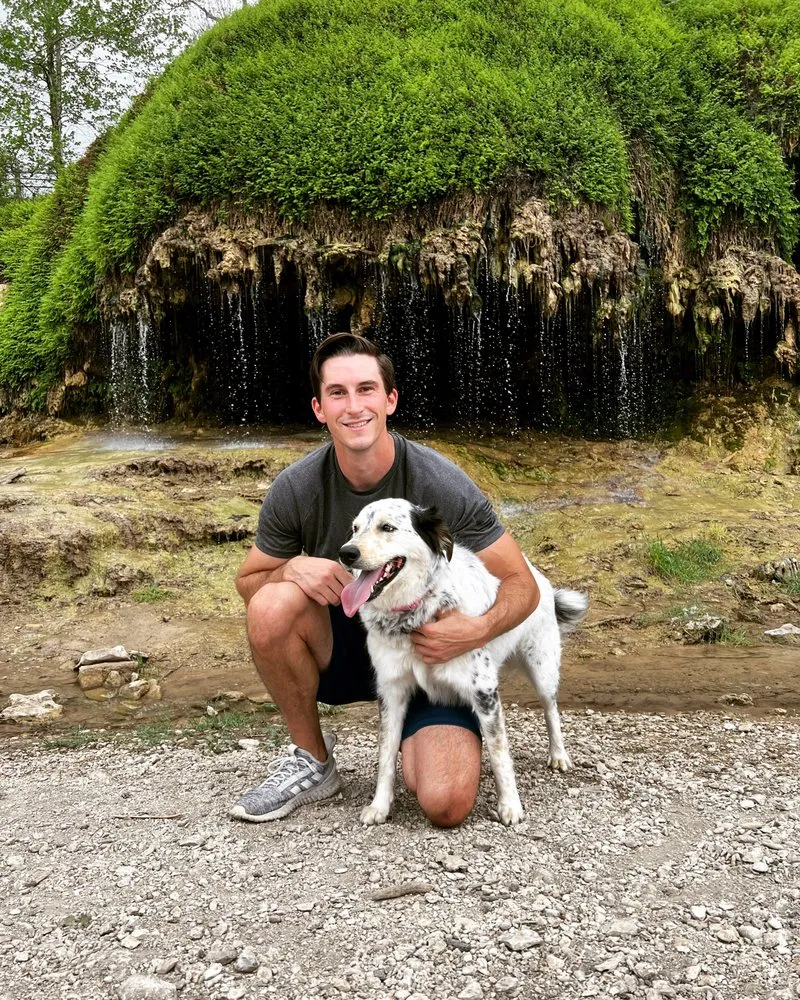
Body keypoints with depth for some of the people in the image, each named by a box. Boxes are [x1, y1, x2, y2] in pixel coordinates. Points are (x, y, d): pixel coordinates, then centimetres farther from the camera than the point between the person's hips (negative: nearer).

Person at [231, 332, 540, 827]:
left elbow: (522, 586, -13)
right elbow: (248, 584, 0)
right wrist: (291, 568, -24)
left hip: (429, 653, -2)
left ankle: (415, 736, 15)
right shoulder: (295, 489, -14)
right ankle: (313, 762, -5)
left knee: (448, 805, -23)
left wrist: (477, 629, -34)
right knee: (272, 606, -29)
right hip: (343, 649, 2)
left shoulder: (443, 485, -20)